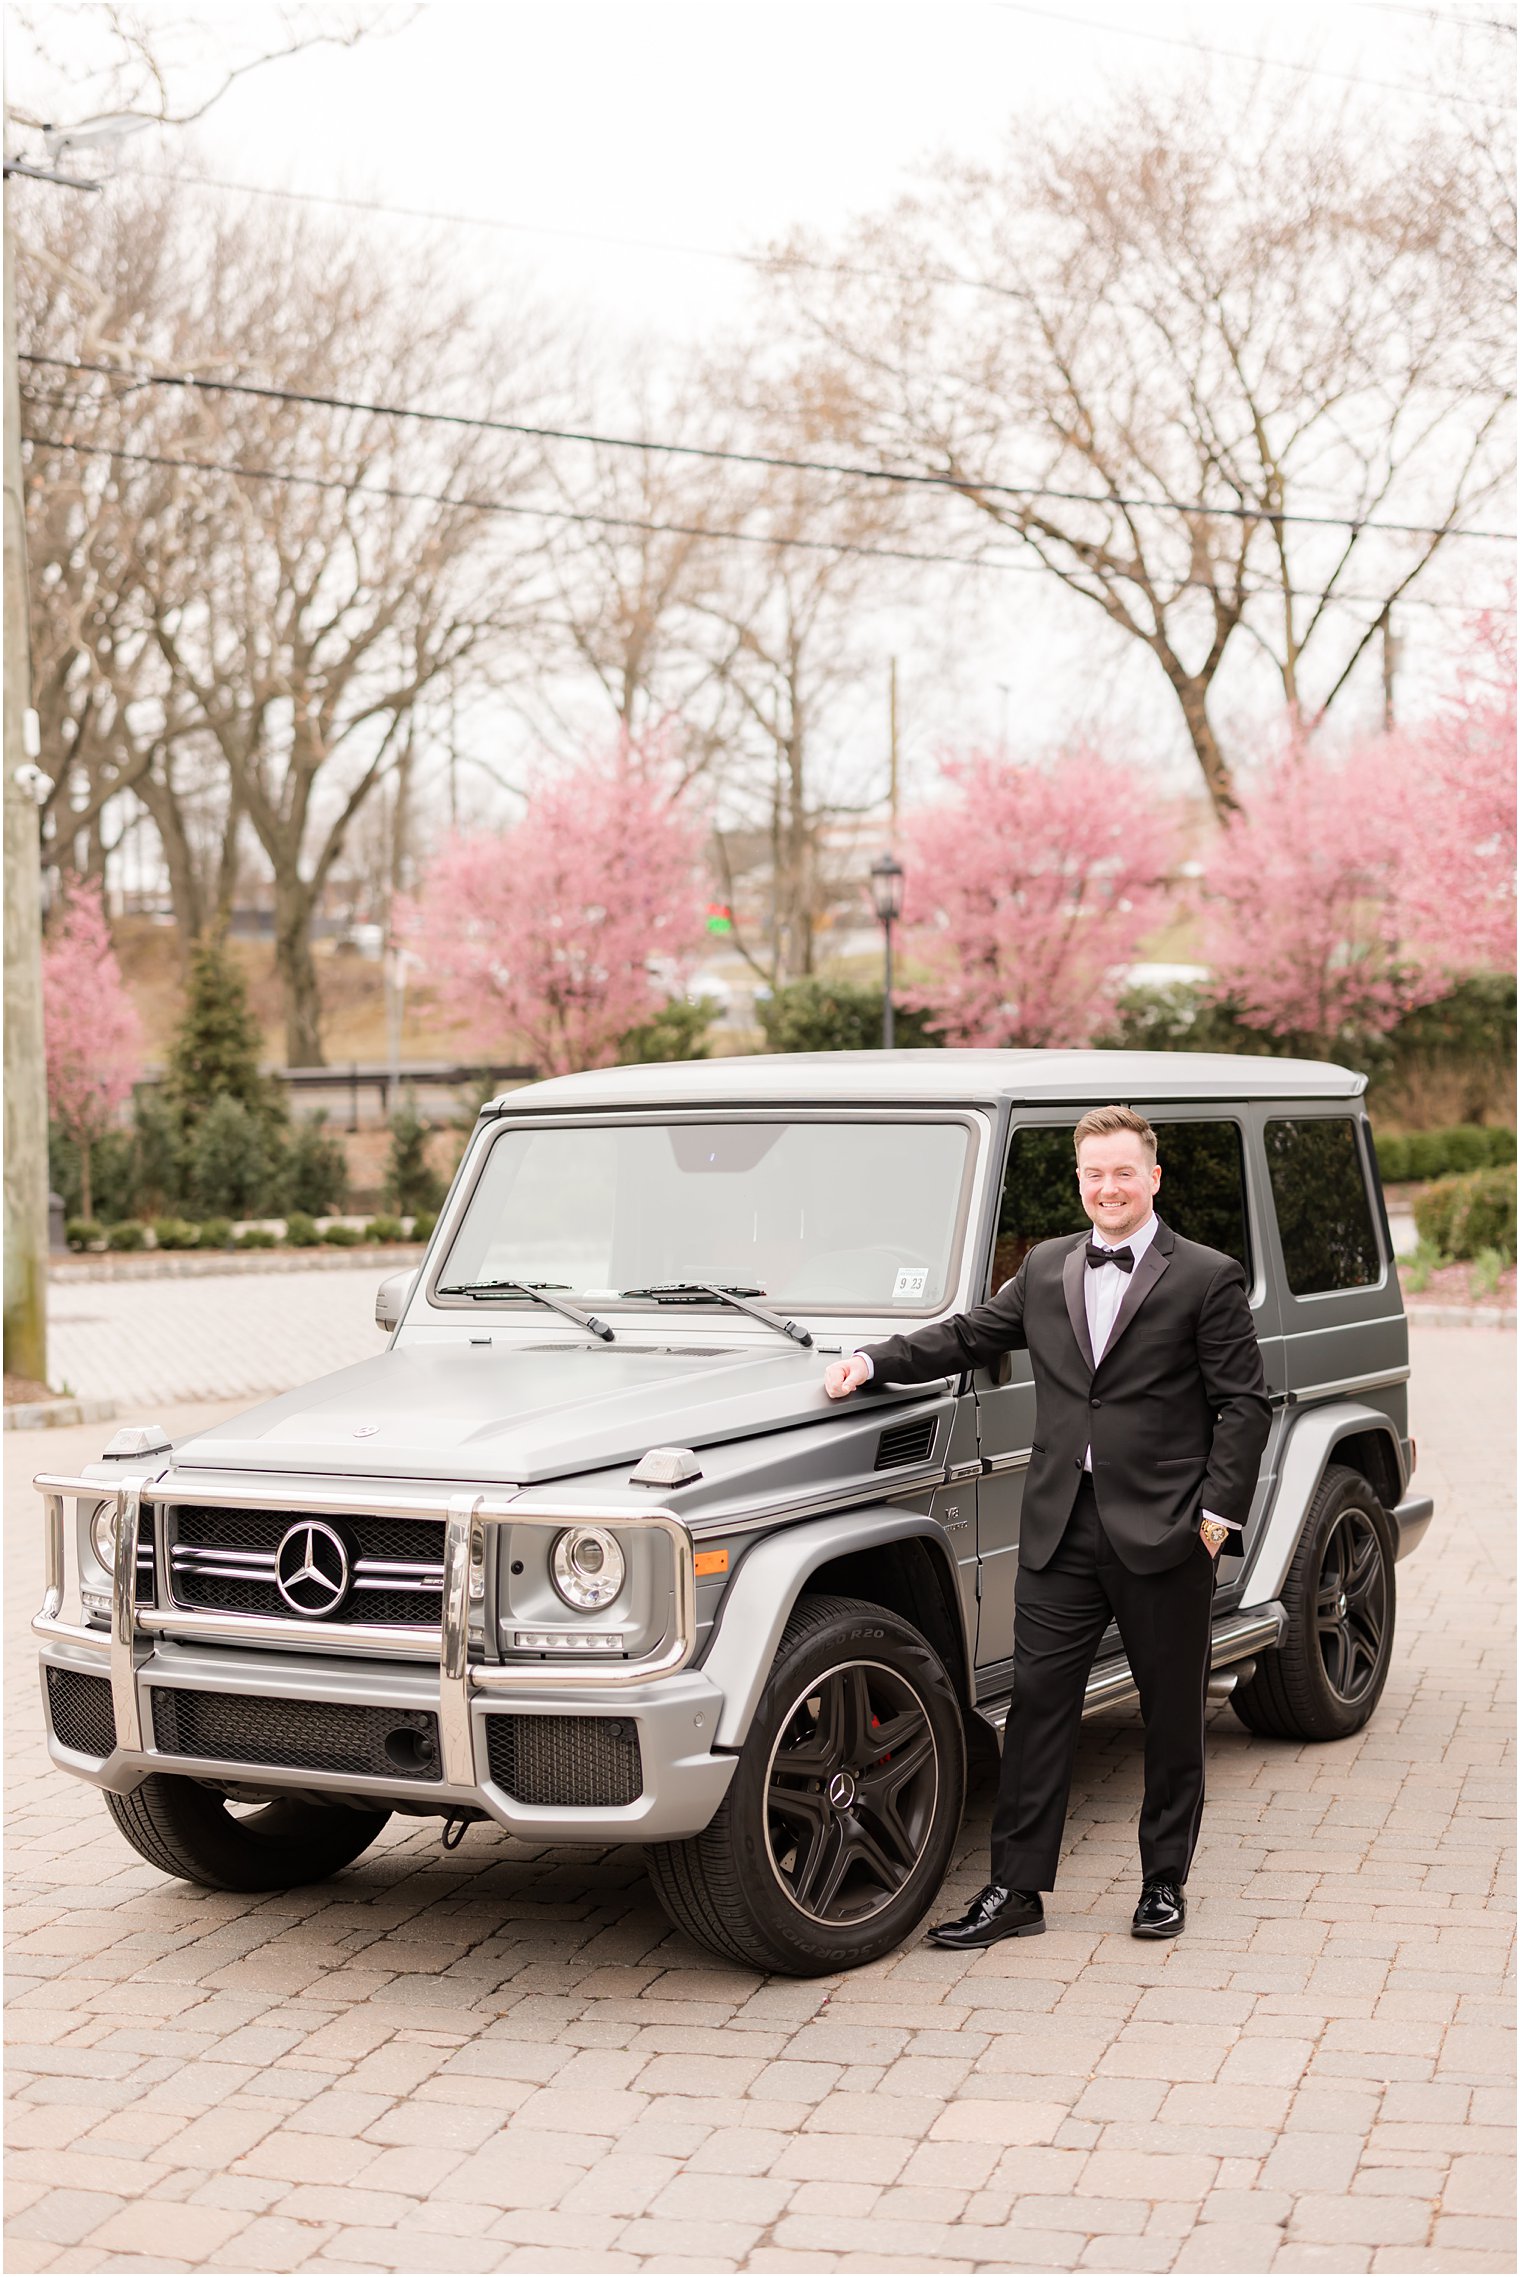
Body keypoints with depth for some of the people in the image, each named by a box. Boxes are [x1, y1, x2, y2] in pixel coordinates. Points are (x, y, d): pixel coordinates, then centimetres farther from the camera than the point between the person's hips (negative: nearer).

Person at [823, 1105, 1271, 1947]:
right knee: (1037, 1703, 2)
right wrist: (873, 1360, 4)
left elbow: (1245, 1405, -4)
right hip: (1061, 1530, 3)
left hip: (1162, 1532, -3)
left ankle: (1165, 1880, 23)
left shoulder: (1207, 1279, -3)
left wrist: (1218, 1514, -10)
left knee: (1172, 1715, 8)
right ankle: (1015, 1889, 8)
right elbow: (967, 1336, 17)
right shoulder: (1045, 1269, 11)